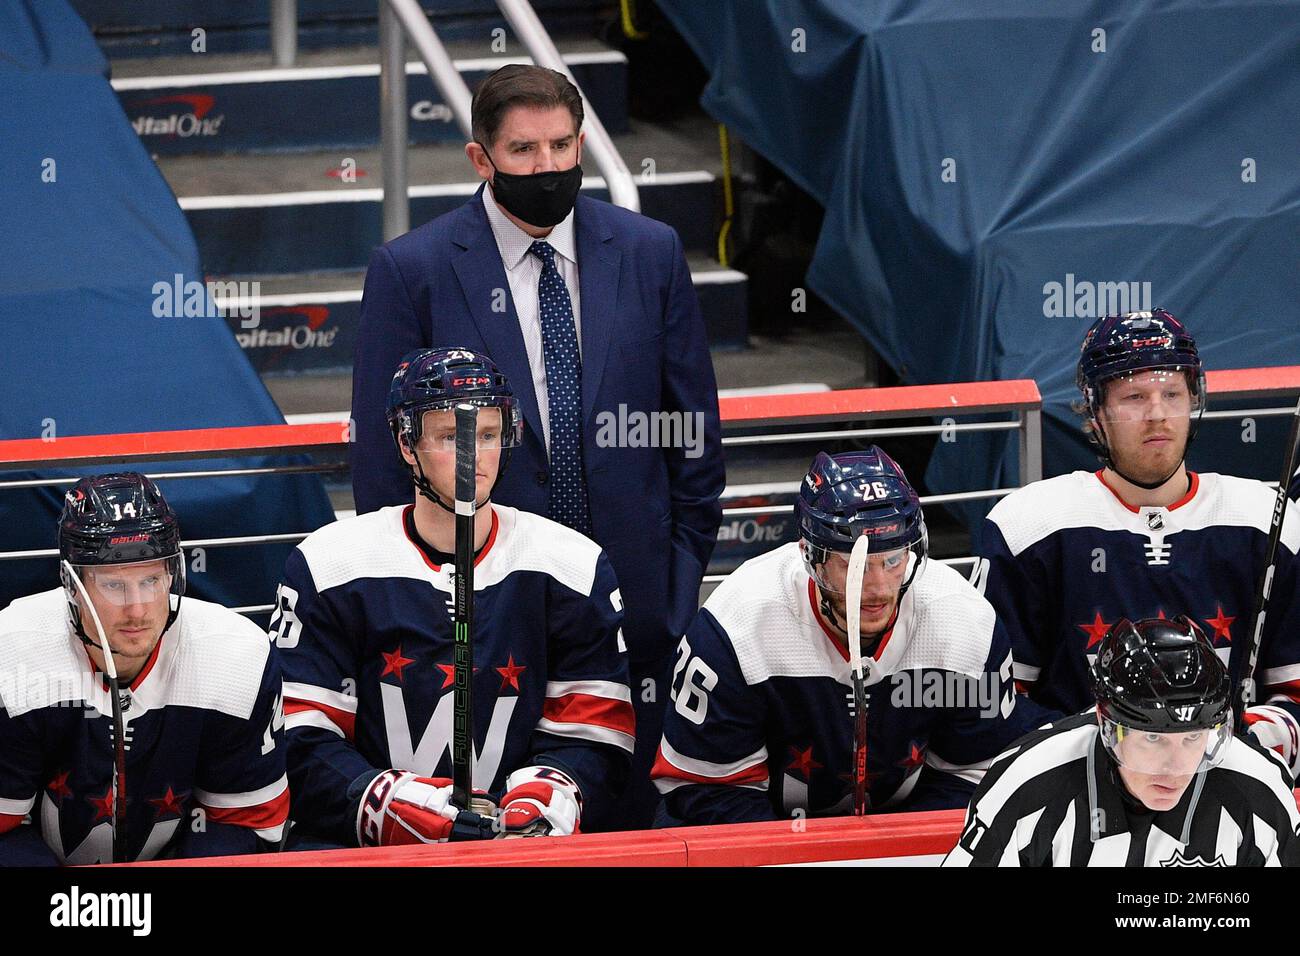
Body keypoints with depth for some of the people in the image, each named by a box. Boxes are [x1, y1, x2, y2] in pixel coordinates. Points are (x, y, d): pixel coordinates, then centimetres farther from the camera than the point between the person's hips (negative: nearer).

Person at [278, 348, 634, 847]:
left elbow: (593, 733, 6)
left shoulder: (574, 566, 8)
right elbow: (301, 738, -2)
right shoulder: (325, 566, 3)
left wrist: (552, 789, -15)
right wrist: (381, 802, -19)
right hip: (360, 844, -2)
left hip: (516, 840, 2)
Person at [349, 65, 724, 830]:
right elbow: (384, 457, -2)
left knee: (626, 824, 10)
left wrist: (684, 572, 6)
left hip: (632, 598, 2)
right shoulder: (412, 271, -5)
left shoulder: (650, 253, 2)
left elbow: (694, 429, 9)